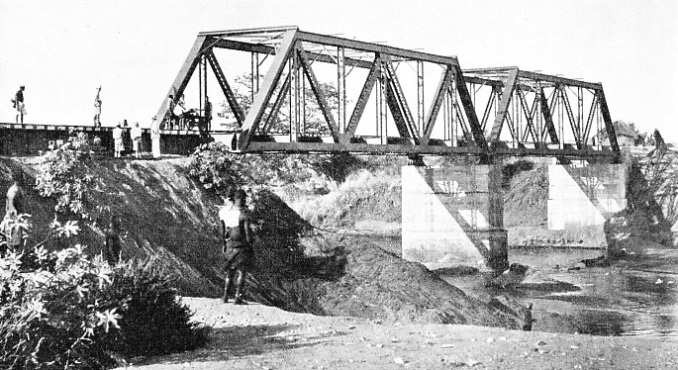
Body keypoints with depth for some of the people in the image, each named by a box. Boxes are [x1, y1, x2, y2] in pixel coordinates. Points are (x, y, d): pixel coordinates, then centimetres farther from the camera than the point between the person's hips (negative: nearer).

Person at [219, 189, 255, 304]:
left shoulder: (226, 212, 4)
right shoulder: (244, 213, -13)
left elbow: (222, 230, 11)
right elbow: (247, 231, -14)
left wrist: (224, 244, 20)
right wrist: (250, 245, -5)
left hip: (229, 244, 6)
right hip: (241, 245, -5)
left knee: (230, 271, 18)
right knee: (241, 271, 1)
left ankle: (225, 296, 19)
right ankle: (238, 297, -4)